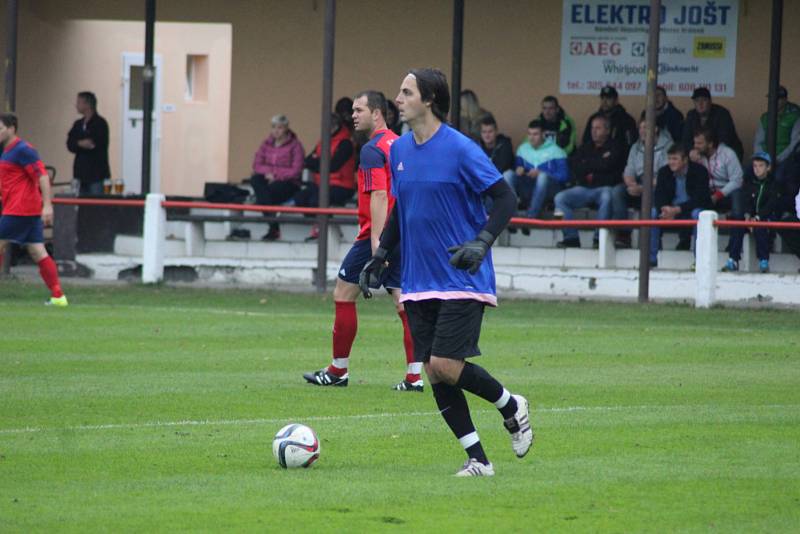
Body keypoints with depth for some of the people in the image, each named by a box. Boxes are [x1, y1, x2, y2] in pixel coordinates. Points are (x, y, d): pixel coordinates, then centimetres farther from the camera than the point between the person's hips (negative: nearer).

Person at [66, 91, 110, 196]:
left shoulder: (100, 123, -6)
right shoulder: (78, 125, 15)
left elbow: (98, 145, -13)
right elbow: (70, 144, 5)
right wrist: (81, 144, -16)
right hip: (81, 174, 7)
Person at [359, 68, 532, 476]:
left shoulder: (460, 149, -12)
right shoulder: (399, 150, 8)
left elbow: (505, 198, -10)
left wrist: (482, 242, -23)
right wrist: (380, 256, 15)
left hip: (461, 279, -7)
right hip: (418, 285, 7)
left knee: (444, 366, -15)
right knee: (434, 373, 1)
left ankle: (511, 407, 12)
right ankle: (477, 460, 9)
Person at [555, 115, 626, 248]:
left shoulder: (615, 148, 7)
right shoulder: (586, 147, 21)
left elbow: (606, 166, -13)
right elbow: (574, 166, 4)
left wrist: (587, 165, 1)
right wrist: (596, 164, -4)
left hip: (604, 188, -5)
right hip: (584, 188, 5)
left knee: (606, 198, -39)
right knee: (560, 198, -17)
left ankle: (599, 237, -34)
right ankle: (571, 237, -21)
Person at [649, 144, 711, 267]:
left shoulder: (699, 171, -14)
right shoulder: (664, 172, 0)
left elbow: (699, 199, -21)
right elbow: (659, 196, -5)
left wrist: (677, 210, -31)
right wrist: (665, 209, -29)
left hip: (692, 208, -4)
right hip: (671, 209, 4)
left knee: (698, 214, -37)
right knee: (652, 212, -22)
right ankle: (651, 259, -16)